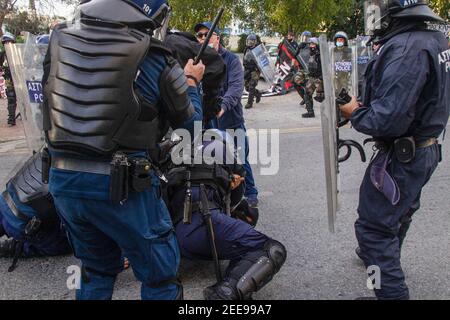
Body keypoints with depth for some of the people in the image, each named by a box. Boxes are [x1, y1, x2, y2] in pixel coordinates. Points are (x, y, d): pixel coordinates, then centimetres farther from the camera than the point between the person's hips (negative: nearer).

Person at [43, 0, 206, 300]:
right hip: (123, 185, -5)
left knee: (97, 270, 27)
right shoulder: (156, 60, -10)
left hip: (61, 181, 6)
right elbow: (190, 121, 3)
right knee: (160, 275, 15)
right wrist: (191, 82, 23)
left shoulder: (59, 40, 1)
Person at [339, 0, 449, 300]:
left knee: (373, 227, -1)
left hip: (401, 157, -10)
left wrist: (355, 112, -14)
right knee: (398, 213, 28)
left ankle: (393, 292, 7)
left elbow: (388, 118, -32)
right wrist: (365, 102, 5)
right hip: (426, 148, 10)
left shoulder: (406, 47, -26)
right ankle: (383, 256, 51)